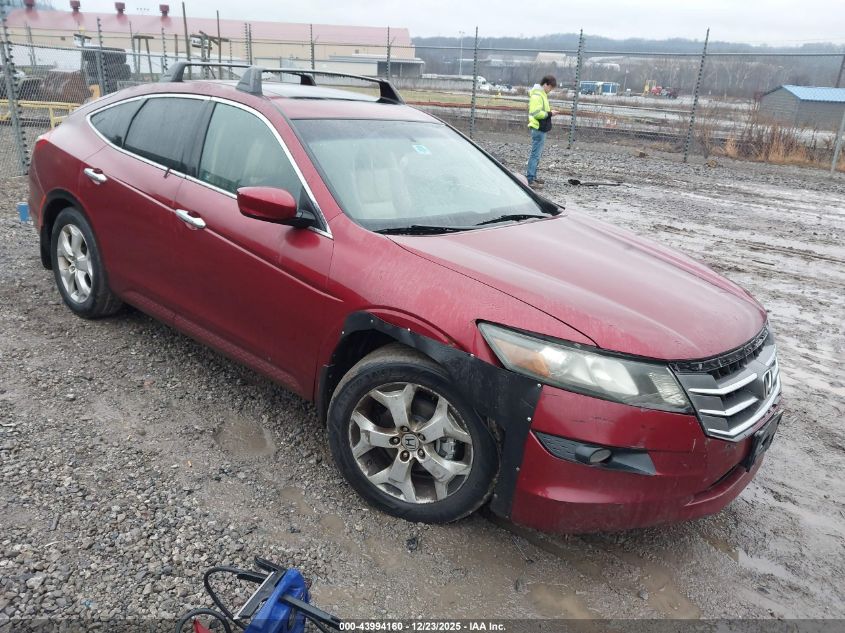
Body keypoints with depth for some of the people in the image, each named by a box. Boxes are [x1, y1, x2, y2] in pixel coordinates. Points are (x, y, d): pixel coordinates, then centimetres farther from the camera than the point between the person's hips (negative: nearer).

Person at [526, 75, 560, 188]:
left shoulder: (541, 94, 17)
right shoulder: (537, 95, -15)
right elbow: (536, 113, -23)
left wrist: (550, 112, 9)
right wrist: (549, 113, -13)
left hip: (541, 129, 11)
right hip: (538, 129, -11)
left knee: (537, 154, 15)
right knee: (535, 154, -9)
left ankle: (532, 176, 22)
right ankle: (530, 179, -8)